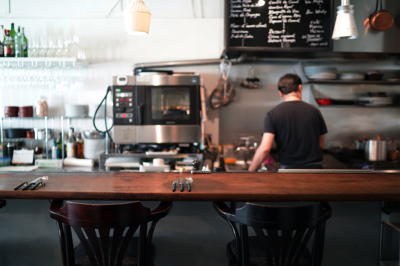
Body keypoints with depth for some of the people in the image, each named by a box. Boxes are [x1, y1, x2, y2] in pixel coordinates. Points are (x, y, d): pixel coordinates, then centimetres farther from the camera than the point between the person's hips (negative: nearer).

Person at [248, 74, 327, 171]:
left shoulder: (273, 114, -6)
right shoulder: (314, 111, 2)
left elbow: (264, 149, -14)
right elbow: (321, 144, 12)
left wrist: (251, 171, -4)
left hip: (288, 168, -2)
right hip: (315, 167, 3)